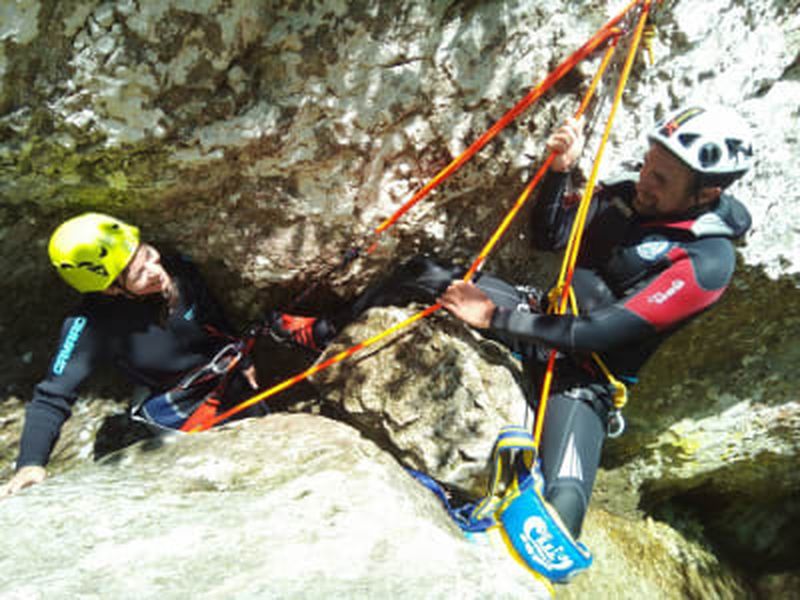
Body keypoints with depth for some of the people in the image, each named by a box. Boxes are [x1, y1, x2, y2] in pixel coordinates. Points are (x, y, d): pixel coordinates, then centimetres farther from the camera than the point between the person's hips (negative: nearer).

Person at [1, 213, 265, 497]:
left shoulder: (179, 269, -14)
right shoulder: (91, 324, -27)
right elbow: (52, 396, -24)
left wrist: (242, 361, 15)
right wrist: (31, 463, -37)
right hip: (187, 407, -6)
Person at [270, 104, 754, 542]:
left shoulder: (708, 261, -23)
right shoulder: (630, 194, -3)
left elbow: (598, 333, -27)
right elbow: (547, 237, 5)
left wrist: (493, 316, -25)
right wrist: (560, 169, -13)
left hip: (583, 374, -6)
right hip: (547, 312, 6)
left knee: (562, 508, -31)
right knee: (423, 275, 1)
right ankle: (324, 333, 21)